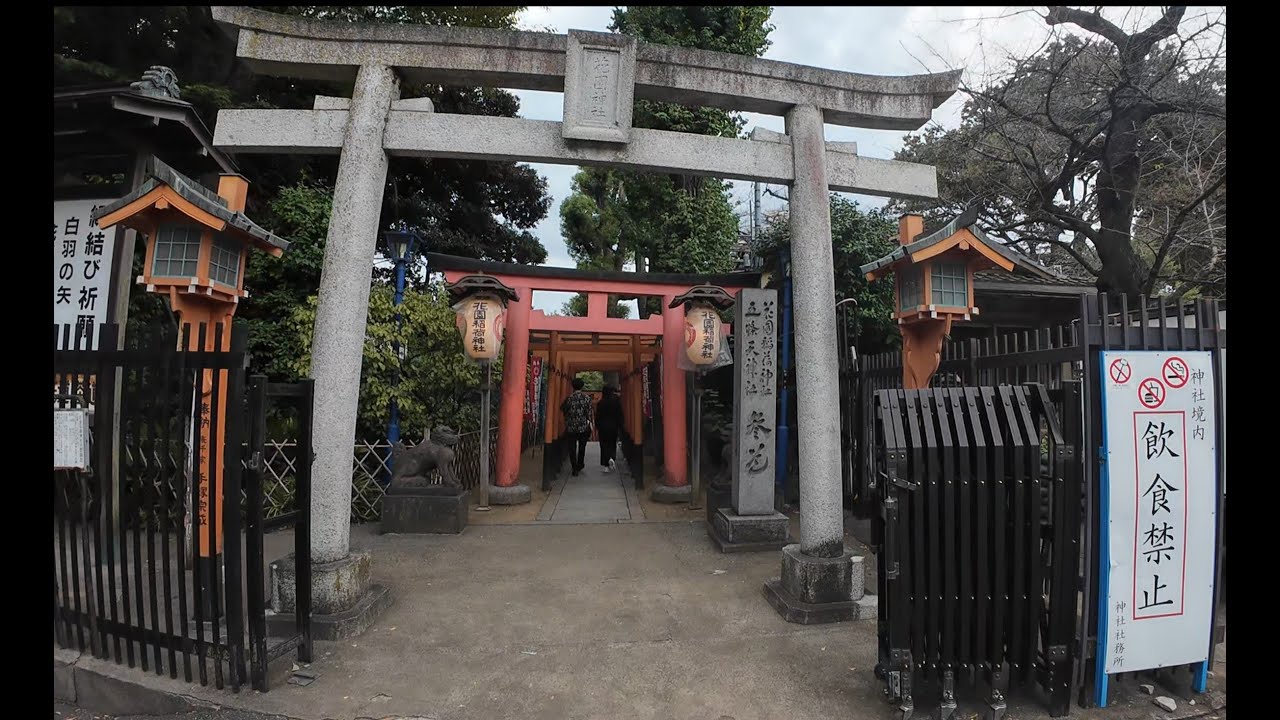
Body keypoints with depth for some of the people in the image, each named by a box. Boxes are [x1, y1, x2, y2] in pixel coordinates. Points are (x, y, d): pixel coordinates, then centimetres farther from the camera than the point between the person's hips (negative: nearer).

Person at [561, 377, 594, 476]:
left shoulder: (569, 398, -5)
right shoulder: (587, 398, -6)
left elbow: (563, 409, 7)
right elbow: (589, 413, -8)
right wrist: (590, 425, -1)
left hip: (571, 428, -1)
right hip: (583, 428, 1)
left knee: (572, 449, 7)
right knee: (582, 448, 20)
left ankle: (575, 469, 5)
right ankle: (580, 465, 33)